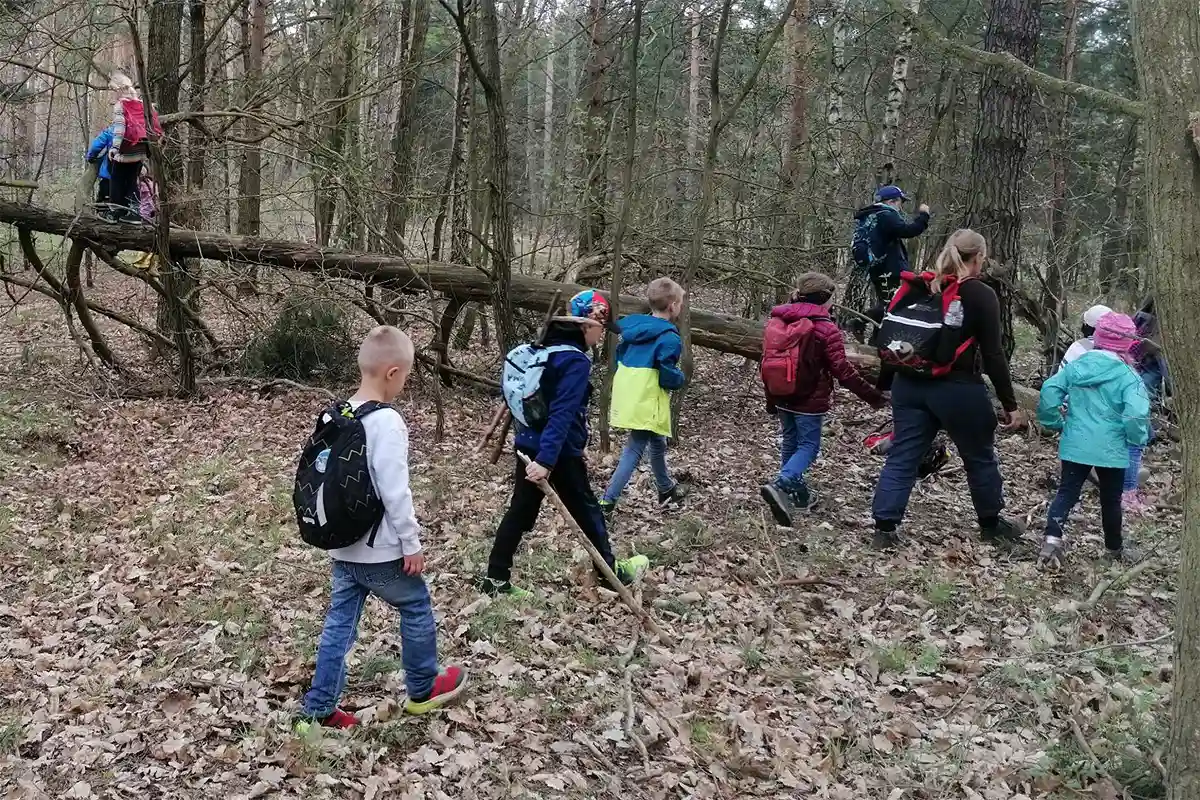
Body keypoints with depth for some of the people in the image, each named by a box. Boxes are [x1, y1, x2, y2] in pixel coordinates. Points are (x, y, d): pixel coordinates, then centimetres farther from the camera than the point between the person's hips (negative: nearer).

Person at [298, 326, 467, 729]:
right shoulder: (386, 422, -22)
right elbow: (395, 492, -22)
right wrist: (412, 544, -13)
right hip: (380, 549, -7)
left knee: (340, 620, 13)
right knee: (416, 608, 13)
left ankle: (321, 706, 17)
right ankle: (423, 689, 28)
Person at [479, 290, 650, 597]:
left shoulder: (547, 350, 8)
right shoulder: (576, 361, -19)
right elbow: (562, 414, -28)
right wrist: (546, 460, -33)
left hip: (530, 445, 8)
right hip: (558, 452, -8)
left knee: (520, 512, 11)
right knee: (586, 511, 9)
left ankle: (495, 578, 13)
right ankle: (611, 571, 26)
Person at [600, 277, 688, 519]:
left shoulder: (634, 326, 8)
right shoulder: (669, 338, -16)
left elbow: (620, 357, 16)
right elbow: (668, 378, -17)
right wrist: (682, 378, 3)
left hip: (627, 397, 9)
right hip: (647, 403, -9)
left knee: (657, 443, 24)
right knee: (634, 451, -3)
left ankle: (667, 490, 41)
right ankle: (606, 503, -8)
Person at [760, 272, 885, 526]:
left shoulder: (776, 321, 4)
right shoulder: (825, 329, -15)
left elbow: (767, 362, 11)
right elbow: (842, 370, -18)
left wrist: (771, 398, 21)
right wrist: (871, 395, -11)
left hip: (782, 398, 6)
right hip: (809, 401, -6)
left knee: (790, 443, 17)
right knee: (808, 446, 0)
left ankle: (796, 492, 24)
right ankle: (780, 486, -21)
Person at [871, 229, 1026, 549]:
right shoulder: (981, 295, -8)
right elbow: (992, 354, -11)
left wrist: (885, 383, 17)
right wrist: (1010, 404, -6)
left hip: (910, 386, 5)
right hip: (958, 390, -4)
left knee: (902, 456, 7)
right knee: (980, 457, 15)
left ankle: (884, 528, 2)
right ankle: (991, 525, 29)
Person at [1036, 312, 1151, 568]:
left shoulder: (1077, 365, -1)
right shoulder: (1128, 377, -13)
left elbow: (1049, 390, -3)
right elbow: (1136, 415, -22)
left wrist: (1054, 422, 9)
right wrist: (1139, 438, -3)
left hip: (1075, 444, 2)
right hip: (1111, 450, -2)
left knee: (1067, 492, 8)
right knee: (1111, 499, 15)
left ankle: (1052, 538, -12)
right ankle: (1115, 546, 33)